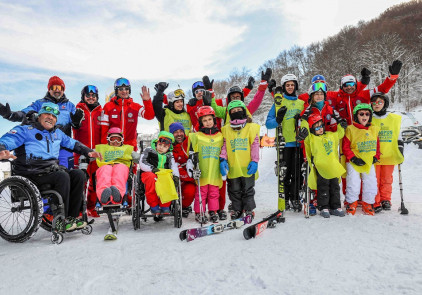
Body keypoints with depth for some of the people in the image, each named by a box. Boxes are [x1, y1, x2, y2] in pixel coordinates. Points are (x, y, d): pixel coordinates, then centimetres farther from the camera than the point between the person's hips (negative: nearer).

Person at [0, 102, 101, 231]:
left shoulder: (57, 133, 22)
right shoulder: (25, 130, 2)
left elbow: (73, 143, 32)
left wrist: (88, 152, 18)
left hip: (53, 169, 7)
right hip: (32, 174, -6)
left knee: (79, 175, -17)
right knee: (62, 177, -32)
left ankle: (72, 216, -13)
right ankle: (60, 221, -23)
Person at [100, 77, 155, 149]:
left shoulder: (135, 106, 7)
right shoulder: (108, 106, 4)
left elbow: (150, 116, -7)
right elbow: (104, 128, 4)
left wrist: (147, 101, -20)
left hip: (130, 145, 1)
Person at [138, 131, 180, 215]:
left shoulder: (169, 155, 19)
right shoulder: (149, 150, 11)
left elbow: (174, 166, 1)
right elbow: (141, 164, -1)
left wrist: (176, 176, -20)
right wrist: (152, 169, -18)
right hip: (149, 173, -2)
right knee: (152, 177, -39)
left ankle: (165, 206, -15)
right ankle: (154, 206, -21)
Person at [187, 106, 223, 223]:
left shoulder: (220, 137, 10)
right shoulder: (196, 137, 1)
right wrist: (190, 164, -7)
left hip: (215, 172, 2)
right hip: (201, 173, -2)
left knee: (214, 193, 8)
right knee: (201, 193, 2)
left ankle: (213, 212, 22)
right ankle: (199, 213, 14)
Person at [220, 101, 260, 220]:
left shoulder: (251, 127, 2)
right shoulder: (226, 129, 6)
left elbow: (255, 145, -1)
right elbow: (224, 146, 5)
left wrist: (254, 161, -7)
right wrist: (223, 160, -8)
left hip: (248, 166, -2)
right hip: (233, 167, 2)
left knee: (248, 189, 9)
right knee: (234, 190, 12)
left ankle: (249, 209, 23)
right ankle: (236, 210, 26)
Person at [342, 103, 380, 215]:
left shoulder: (374, 129, 8)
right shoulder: (350, 129, -7)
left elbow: (377, 145, 18)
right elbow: (345, 146, -6)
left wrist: (376, 157, 4)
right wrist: (353, 158, -13)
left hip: (369, 162, 4)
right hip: (353, 163, -4)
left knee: (370, 183, 5)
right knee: (353, 183, -4)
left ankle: (368, 204, 23)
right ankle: (351, 203, 17)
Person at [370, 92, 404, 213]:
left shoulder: (394, 119, 8)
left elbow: (399, 138, 16)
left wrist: (400, 151, 11)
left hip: (389, 156, 2)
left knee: (386, 179, 9)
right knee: (374, 180, -1)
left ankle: (386, 200, 23)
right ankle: (375, 203, 7)